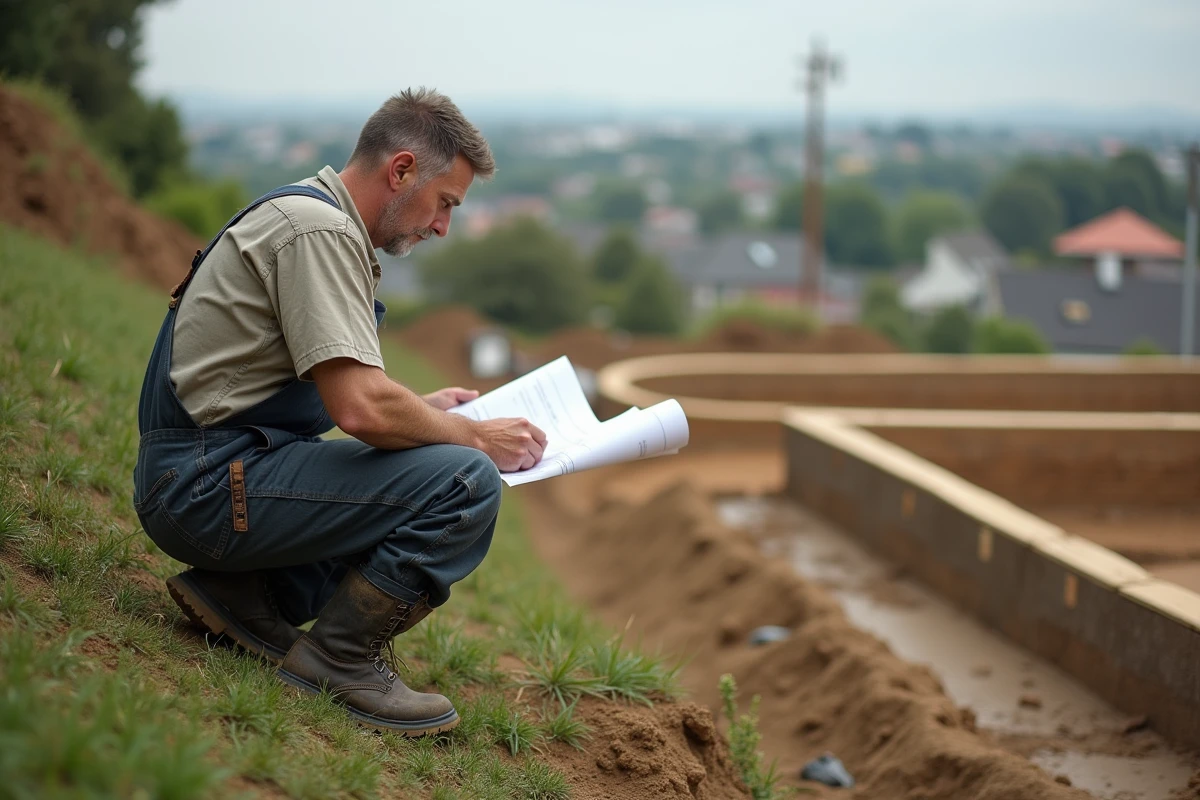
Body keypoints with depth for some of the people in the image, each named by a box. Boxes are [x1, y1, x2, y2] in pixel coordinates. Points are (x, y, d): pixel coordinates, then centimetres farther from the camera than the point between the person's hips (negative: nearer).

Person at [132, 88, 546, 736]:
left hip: (197, 477, 11)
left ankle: (245, 595, 8)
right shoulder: (318, 229, -16)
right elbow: (362, 410, -24)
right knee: (466, 482, -19)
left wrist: (423, 407, 23)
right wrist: (477, 437, -9)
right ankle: (334, 660, -8)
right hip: (210, 482, -11)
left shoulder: (310, 216, 17)